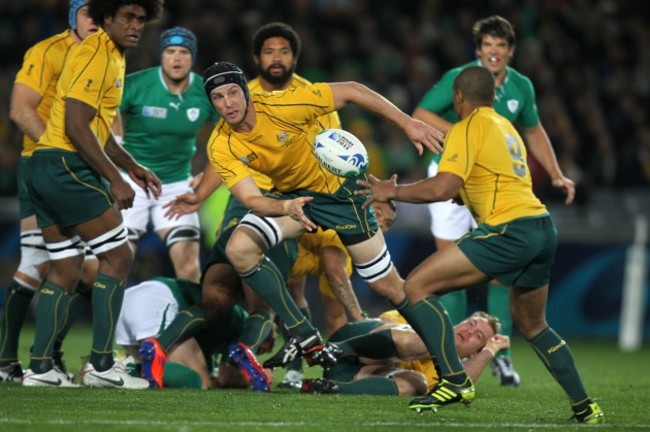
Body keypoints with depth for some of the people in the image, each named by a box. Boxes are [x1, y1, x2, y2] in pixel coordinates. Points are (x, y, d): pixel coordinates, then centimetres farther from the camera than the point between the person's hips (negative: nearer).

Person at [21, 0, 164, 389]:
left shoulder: (112, 57, 20)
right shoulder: (97, 55, -12)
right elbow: (76, 127, -20)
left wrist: (133, 167, 26)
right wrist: (115, 179, -18)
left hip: (46, 168, 10)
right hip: (66, 167, -10)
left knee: (65, 271, 10)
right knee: (118, 255, -6)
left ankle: (40, 368, 9)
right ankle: (101, 363, -7)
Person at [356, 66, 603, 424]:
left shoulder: (468, 128, -1)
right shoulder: (505, 127, 25)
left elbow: (443, 188, -13)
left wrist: (393, 192, 0)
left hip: (508, 230, -9)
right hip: (542, 225, 9)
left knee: (417, 286, -7)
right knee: (533, 327, 26)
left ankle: (455, 381, -16)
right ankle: (585, 407, 24)